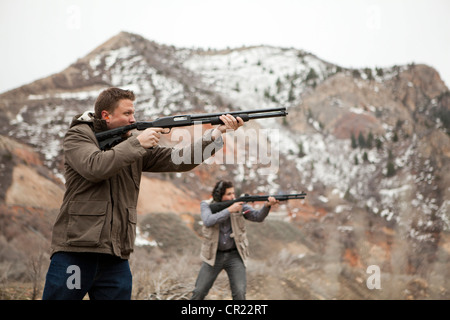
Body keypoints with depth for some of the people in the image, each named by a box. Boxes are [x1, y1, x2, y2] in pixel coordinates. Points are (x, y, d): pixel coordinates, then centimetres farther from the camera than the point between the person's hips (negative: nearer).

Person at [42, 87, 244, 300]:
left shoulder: (134, 146, 15)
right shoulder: (78, 136, 1)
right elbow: (94, 167, -19)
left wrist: (218, 132, -4)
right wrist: (137, 143, -16)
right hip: (74, 253, -5)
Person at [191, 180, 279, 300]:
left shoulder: (239, 205, -4)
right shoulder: (206, 205, -4)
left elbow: (258, 217, -18)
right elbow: (208, 221, -24)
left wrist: (267, 205, -38)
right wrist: (229, 210, -27)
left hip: (235, 256, 0)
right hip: (214, 256, 0)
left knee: (239, 293, -11)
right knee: (199, 292, 3)